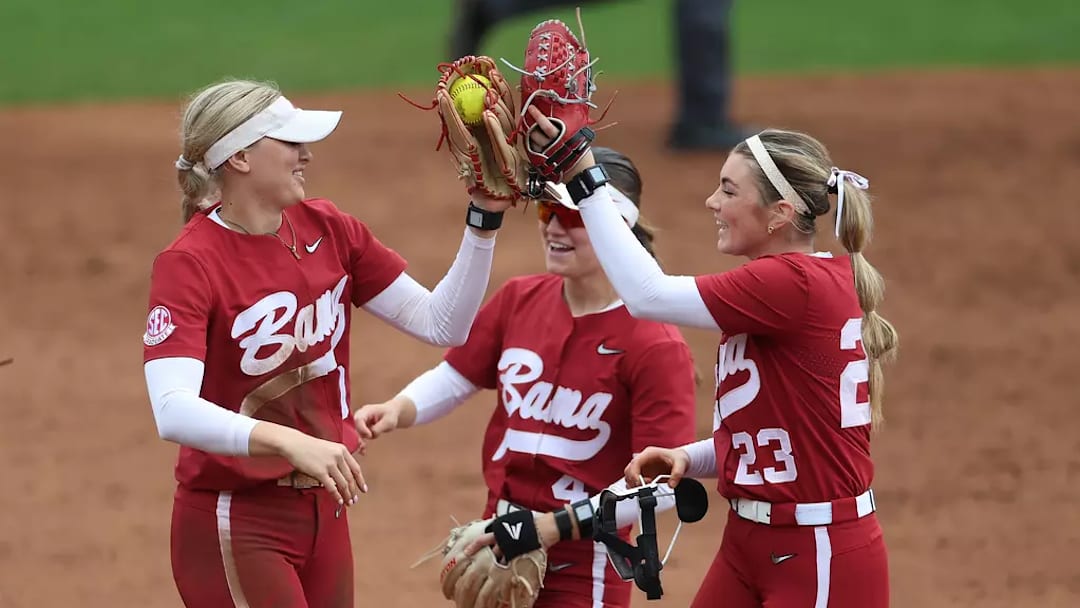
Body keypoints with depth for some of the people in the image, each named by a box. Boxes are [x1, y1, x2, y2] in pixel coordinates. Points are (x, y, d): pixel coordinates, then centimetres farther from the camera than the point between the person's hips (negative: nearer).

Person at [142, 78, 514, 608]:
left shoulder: (326, 230, 4)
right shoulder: (188, 265, -16)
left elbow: (444, 324, 5)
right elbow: (173, 412, -31)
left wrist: (484, 218, -7)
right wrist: (291, 443, -44)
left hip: (324, 514, 7)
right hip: (235, 526, -7)